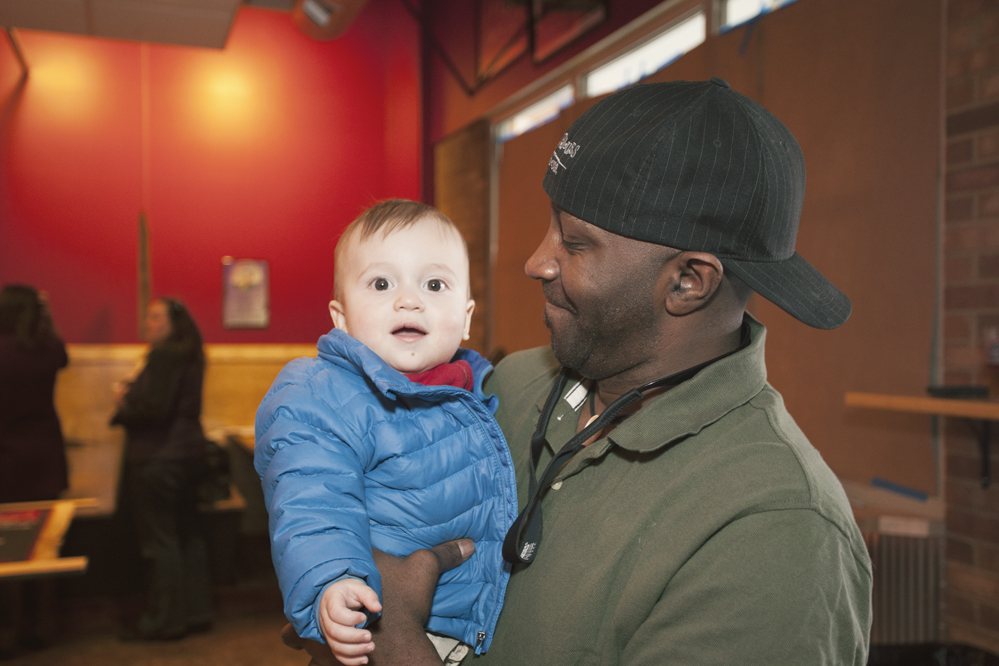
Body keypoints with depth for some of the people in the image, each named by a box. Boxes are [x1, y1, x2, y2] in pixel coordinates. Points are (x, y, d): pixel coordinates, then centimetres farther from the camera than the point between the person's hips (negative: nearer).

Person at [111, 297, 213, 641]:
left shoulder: (164, 356, -17)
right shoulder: (189, 356, 13)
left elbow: (153, 408, -23)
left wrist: (125, 400, -6)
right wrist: (133, 397, 10)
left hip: (158, 459, -10)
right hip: (187, 453, 10)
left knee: (159, 541, -1)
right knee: (188, 533, 14)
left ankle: (165, 621, 7)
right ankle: (196, 612, 22)